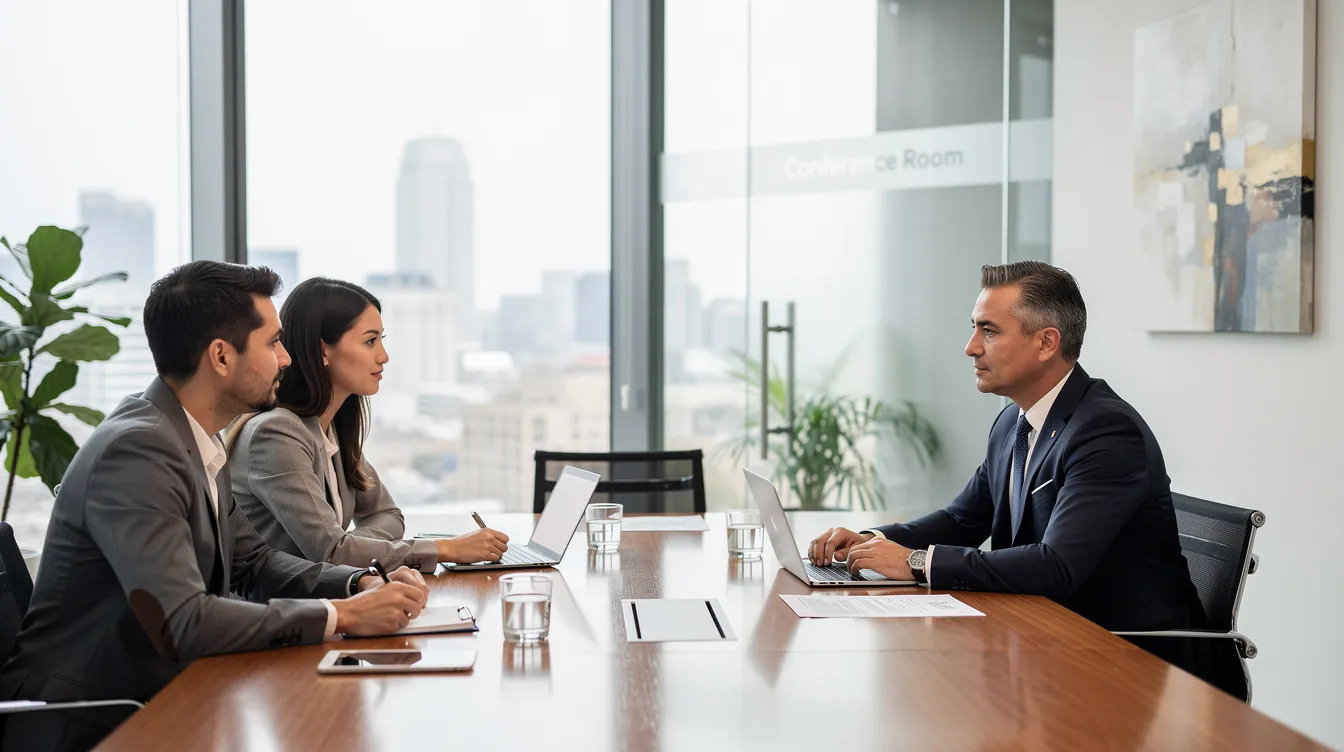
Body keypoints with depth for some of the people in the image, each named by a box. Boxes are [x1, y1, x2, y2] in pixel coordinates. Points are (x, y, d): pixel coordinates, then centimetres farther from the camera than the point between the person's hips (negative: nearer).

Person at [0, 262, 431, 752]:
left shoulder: (197, 438, 5)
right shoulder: (137, 452, -21)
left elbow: (252, 561, 13)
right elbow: (181, 623, -28)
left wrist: (362, 584, -3)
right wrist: (340, 616, -22)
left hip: (152, 701, 8)